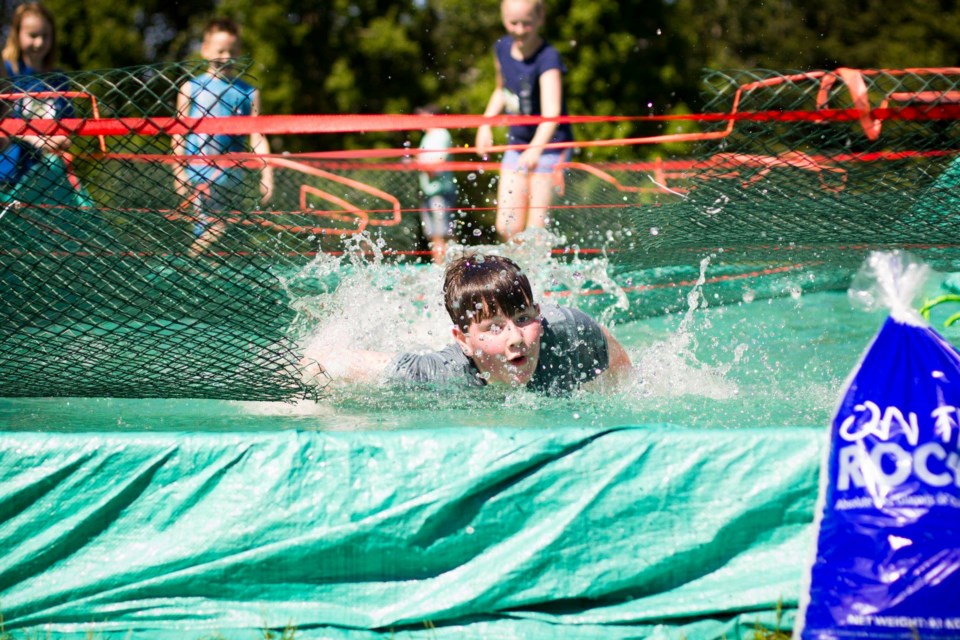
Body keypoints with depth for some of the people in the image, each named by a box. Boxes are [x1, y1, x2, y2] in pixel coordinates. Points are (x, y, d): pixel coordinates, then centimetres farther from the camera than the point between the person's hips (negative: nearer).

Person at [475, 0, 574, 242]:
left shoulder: (548, 58, -22)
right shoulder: (502, 48, -1)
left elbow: (551, 113, -35)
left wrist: (536, 149, -51)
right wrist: (486, 124, 6)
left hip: (550, 145, -6)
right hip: (517, 144, 6)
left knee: (535, 228, -11)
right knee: (507, 228, 3)